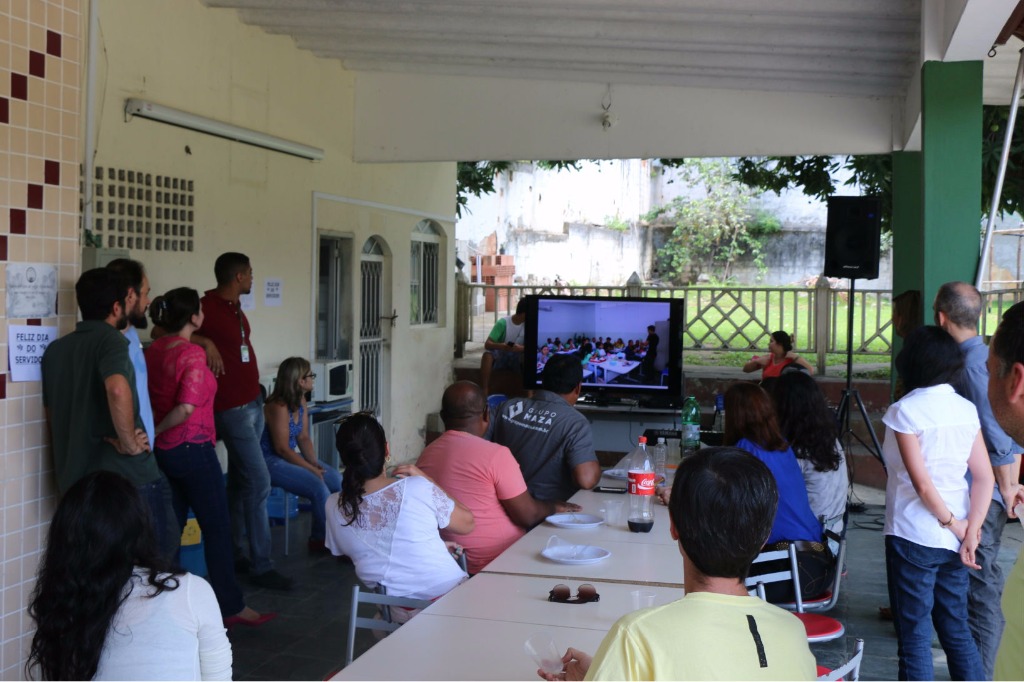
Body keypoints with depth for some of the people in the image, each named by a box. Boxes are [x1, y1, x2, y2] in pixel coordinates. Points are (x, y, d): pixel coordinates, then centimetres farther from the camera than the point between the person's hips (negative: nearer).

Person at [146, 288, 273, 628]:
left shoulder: (153, 350, 6)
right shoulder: (192, 353, -16)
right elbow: (187, 407, -26)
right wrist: (157, 431, -13)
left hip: (162, 451, 8)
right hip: (192, 448, -8)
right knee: (217, 528, 3)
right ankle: (231, 607, 11)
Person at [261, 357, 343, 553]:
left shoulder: (300, 401, 5)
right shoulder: (278, 406, -22)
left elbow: (304, 438, 8)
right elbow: (282, 448, -21)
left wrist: (315, 462, -8)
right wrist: (311, 469, -18)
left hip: (291, 456, 9)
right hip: (271, 461, -9)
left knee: (337, 480, -3)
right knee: (319, 488, -24)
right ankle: (322, 539, -5)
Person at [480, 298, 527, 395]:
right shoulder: (503, 323, -16)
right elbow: (487, 344, -22)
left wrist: (521, 348, -38)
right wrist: (501, 346, -44)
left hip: (517, 358, 1)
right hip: (500, 356, -1)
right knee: (487, 354, -34)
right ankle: (484, 392, -34)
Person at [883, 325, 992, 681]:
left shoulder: (905, 410, -12)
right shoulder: (967, 409, 5)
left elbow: (921, 482, -17)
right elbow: (985, 478, 0)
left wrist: (953, 523, -5)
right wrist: (970, 532, -4)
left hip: (913, 536, -6)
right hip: (952, 540, 6)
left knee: (914, 636, 3)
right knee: (956, 629, 17)